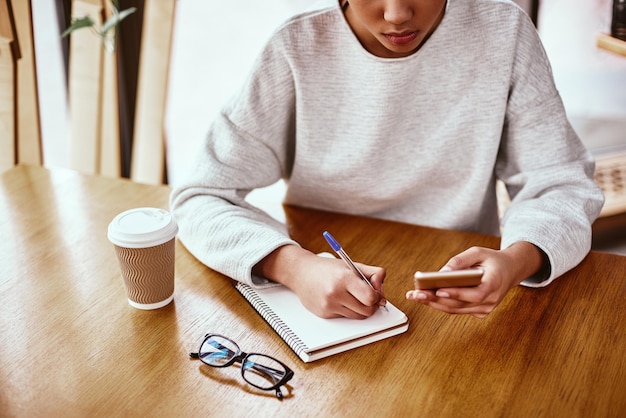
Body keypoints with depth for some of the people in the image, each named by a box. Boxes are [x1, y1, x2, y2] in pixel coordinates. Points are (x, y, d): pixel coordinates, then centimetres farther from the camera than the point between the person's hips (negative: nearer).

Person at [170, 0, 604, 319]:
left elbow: (561, 184, -4)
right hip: (320, 307, -1)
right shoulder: (299, 49, -11)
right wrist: (294, 266, -30)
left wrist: (519, 259, -28)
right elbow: (202, 198, -10)